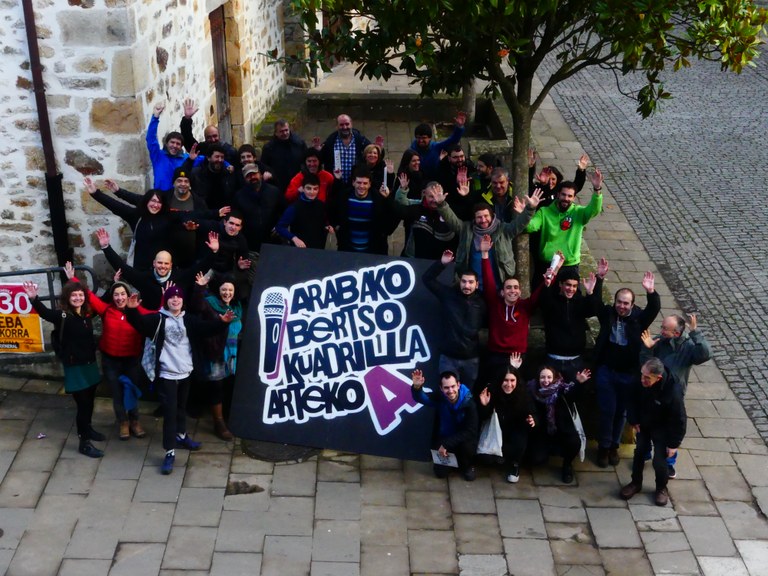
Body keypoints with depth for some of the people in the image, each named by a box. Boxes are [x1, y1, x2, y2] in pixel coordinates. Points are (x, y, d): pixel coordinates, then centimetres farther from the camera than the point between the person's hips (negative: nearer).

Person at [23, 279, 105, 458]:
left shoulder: (87, 313, 2)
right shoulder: (62, 316, -14)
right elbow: (44, 312, -34)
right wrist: (34, 299, -53)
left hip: (90, 363, 6)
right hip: (74, 367, -6)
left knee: (89, 401, 19)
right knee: (82, 404, -5)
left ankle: (87, 429, 42)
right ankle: (84, 442, 6)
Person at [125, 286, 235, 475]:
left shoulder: (190, 320, 4)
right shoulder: (158, 319, -5)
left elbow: (207, 328, -6)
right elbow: (139, 323, -17)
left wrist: (222, 322, -25)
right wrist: (132, 310, -37)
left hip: (186, 372, 4)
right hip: (167, 374, -4)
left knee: (182, 407, 23)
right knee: (170, 412, -5)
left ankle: (181, 436, 44)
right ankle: (170, 452, -2)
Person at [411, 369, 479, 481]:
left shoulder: (469, 403, -25)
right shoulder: (439, 397, -18)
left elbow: (470, 431, -26)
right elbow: (421, 398, -34)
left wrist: (447, 444, -29)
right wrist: (417, 387, -59)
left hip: (462, 438, -2)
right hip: (443, 437, 2)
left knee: (467, 446, -35)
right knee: (441, 472, -9)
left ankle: (467, 467, -1)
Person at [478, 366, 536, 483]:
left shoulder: (523, 393, -22)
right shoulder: (493, 392, -23)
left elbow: (532, 414, -12)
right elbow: (484, 418, -17)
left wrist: (532, 420, -35)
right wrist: (484, 406, -37)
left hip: (517, 429, -1)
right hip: (499, 429, 1)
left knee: (519, 443, -29)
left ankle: (515, 465, 3)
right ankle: (504, 460, 16)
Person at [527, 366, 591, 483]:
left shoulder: (560, 388, -16)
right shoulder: (533, 390, -9)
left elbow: (572, 394, -35)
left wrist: (578, 383, -57)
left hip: (562, 428, -1)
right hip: (543, 431, 2)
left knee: (574, 443, -31)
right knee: (538, 459, -14)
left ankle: (567, 464, 4)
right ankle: (550, 447, 25)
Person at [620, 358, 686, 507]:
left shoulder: (673, 392, -39)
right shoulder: (641, 382, -26)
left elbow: (679, 420, -25)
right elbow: (634, 399, -2)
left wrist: (674, 444, -17)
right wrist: (634, 420, -3)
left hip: (662, 429, -4)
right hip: (643, 424, 4)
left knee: (659, 461, 0)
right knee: (639, 453, 11)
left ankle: (661, 488, 28)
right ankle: (636, 483, 33)